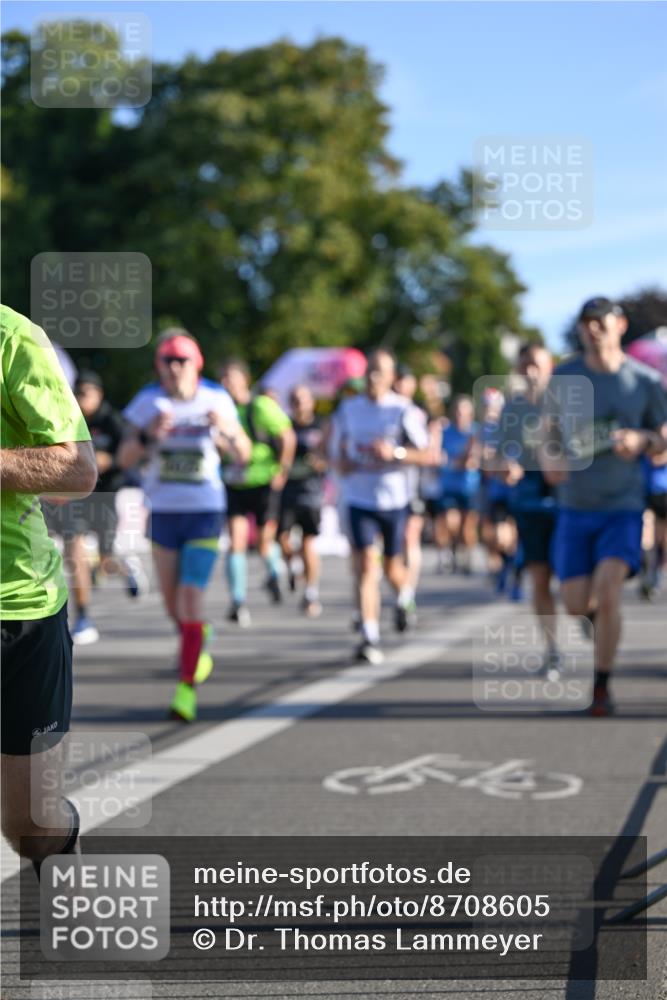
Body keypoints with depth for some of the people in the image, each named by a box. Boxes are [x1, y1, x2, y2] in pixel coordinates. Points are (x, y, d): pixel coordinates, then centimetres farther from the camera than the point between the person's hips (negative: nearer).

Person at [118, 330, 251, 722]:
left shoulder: (216, 399, -3)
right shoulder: (148, 402, -1)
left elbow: (244, 454, 3)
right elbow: (125, 459, -5)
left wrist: (229, 431, -17)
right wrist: (147, 434, -24)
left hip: (205, 512, -2)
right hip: (163, 512, 2)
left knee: (191, 596, -13)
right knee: (172, 601, 10)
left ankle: (187, 686, -7)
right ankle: (199, 641, 43)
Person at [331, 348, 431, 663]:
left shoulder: (403, 410, -6)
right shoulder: (348, 409, 5)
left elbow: (427, 455, -8)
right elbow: (339, 451, 17)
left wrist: (394, 452, -22)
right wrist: (347, 463, -6)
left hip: (394, 499, -2)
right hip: (359, 499, 2)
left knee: (392, 567, 9)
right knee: (366, 563, -11)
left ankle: (404, 597, 45)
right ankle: (369, 637, -12)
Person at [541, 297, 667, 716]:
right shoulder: (564, 378, 2)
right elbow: (550, 430, 14)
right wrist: (549, 461, -8)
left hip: (623, 508, -2)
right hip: (575, 508, 2)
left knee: (607, 595, -18)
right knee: (577, 606, -1)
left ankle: (602, 686, -3)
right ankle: (602, 613, 38)